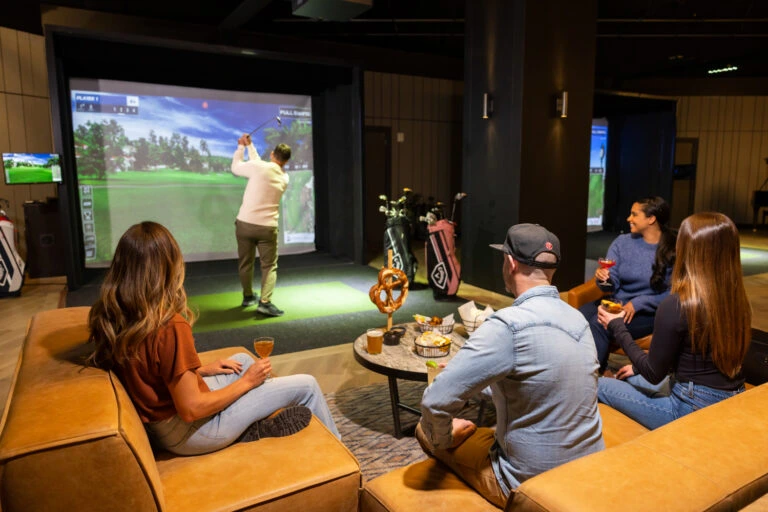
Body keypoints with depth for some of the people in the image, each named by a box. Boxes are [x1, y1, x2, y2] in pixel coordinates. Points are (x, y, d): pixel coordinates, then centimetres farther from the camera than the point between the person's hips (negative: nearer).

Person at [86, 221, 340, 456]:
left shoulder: (109, 316, -7)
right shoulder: (170, 327, -31)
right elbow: (191, 410, -26)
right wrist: (247, 381, -12)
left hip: (156, 422, 8)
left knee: (243, 359, 27)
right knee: (307, 385, 1)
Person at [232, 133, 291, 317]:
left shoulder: (259, 168, -8)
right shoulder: (284, 178, 6)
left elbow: (236, 168, 9)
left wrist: (241, 147, 21)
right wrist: (249, 146, 25)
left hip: (245, 223, 0)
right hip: (267, 227, 1)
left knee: (245, 263, 17)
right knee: (269, 266, 7)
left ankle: (248, 296, 31)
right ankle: (265, 302, -8)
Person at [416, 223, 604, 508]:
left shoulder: (509, 325, -27)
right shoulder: (577, 318, -1)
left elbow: (435, 401, -27)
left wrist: (442, 440, -6)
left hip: (530, 482, -7)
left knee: (426, 428, 11)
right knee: (479, 429, 28)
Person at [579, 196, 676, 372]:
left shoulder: (674, 251, -6)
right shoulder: (622, 241, 5)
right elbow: (612, 285, 2)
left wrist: (638, 303, -17)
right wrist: (603, 278, -22)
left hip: (649, 311, -4)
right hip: (615, 302, 4)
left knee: (599, 325, -31)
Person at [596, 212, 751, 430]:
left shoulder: (676, 305, -24)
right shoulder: (738, 299, -1)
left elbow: (654, 374, -12)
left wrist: (617, 327, -2)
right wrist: (640, 367, 20)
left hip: (694, 410, -8)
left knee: (600, 385, 7)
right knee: (632, 378, 26)